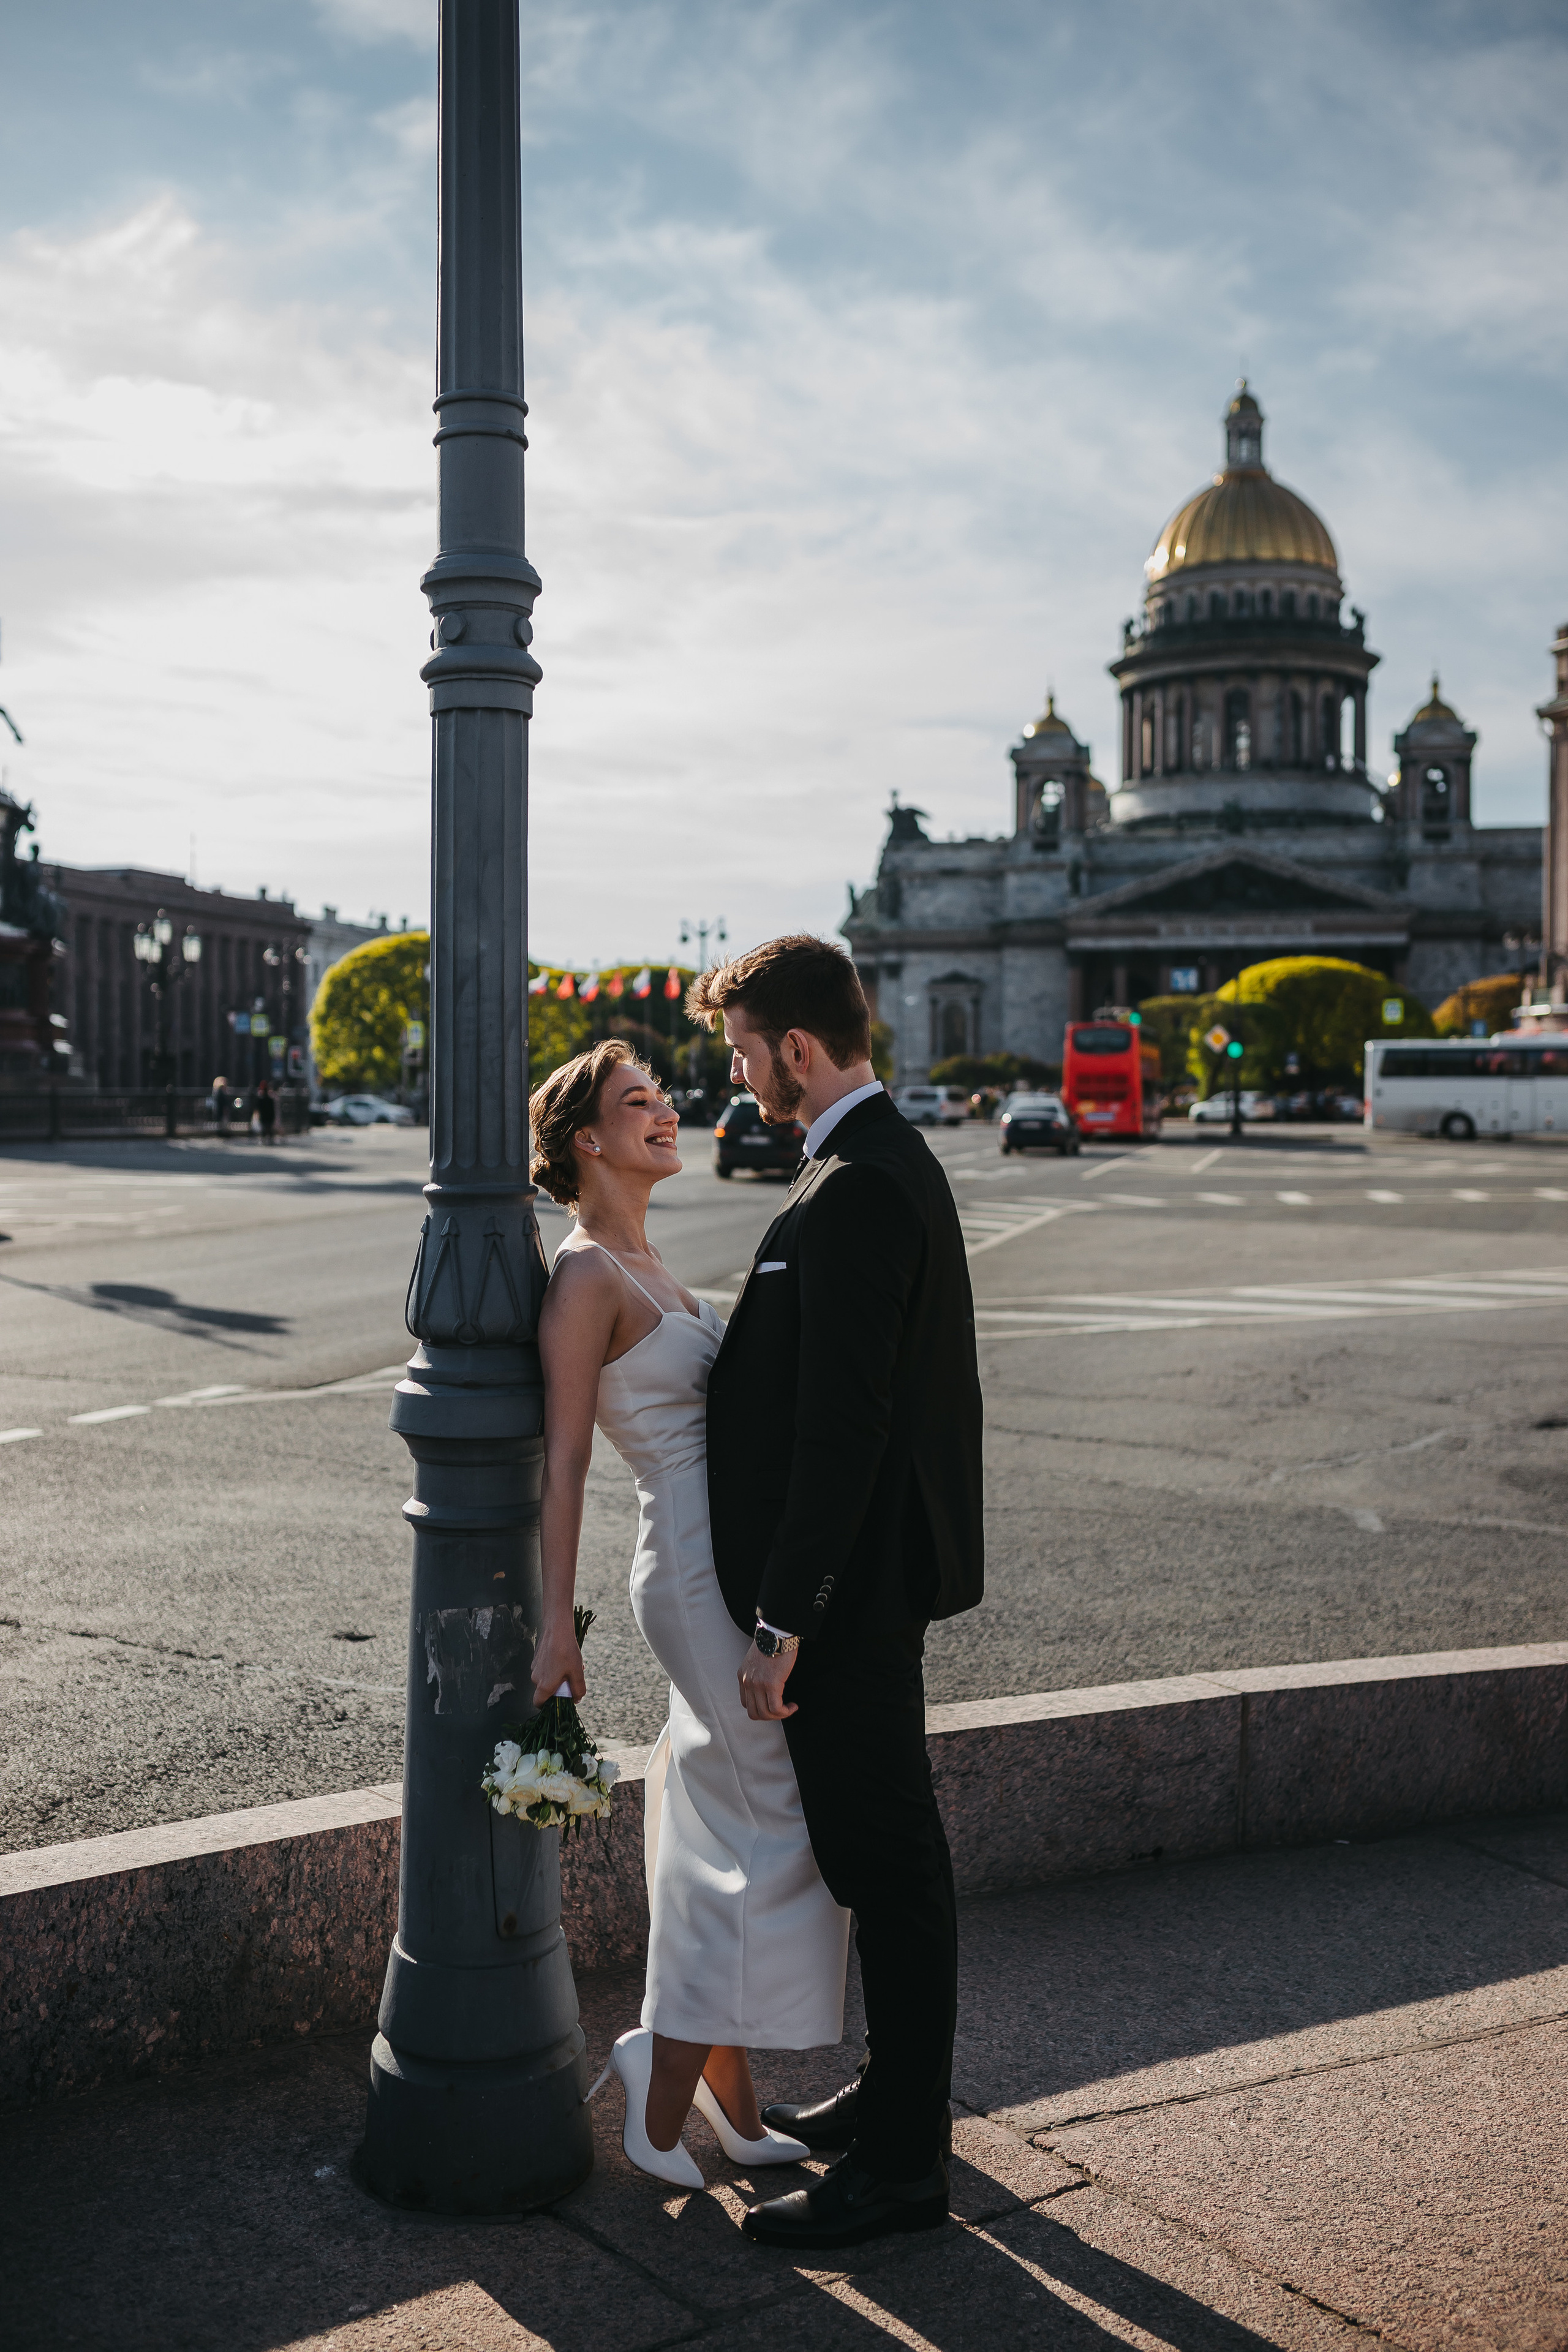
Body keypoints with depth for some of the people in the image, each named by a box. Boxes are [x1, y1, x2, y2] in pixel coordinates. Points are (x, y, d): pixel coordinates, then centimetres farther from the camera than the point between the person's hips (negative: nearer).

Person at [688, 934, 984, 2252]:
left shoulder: (856, 1191, -21)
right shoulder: (891, 1161, 11)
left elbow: (842, 1427, -25)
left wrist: (782, 1620, -21)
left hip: (852, 1584, -10)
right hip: (876, 1567, 10)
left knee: (887, 1859, 2)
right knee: (885, 1851, 21)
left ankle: (903, 2165, 16)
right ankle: (901, 2094, 37)